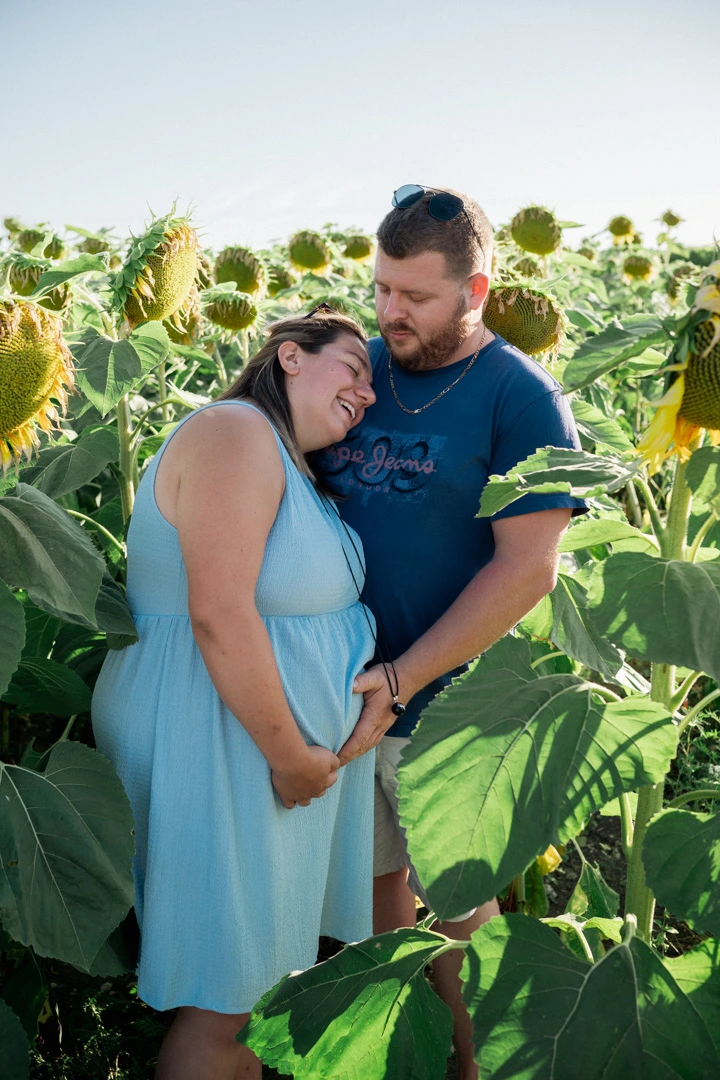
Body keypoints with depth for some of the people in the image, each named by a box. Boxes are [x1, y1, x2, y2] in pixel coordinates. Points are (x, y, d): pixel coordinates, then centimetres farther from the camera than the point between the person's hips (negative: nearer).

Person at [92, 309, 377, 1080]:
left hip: (269, 736, 10)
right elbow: (220, 614, -27)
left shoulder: (290, 463, 14)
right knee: (222, 996, 3)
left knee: (248, 971, 22)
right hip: (220, 747, -10)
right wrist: (291, 753, -20)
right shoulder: (237, 433, -19)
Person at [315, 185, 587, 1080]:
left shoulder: (522, 397, -9)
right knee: (369, 883, 19)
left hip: (450, 707, -4)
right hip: (339, 691, 5)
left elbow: (526, 570, -15)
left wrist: (399, 681, -19)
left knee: (459, 914, 11)